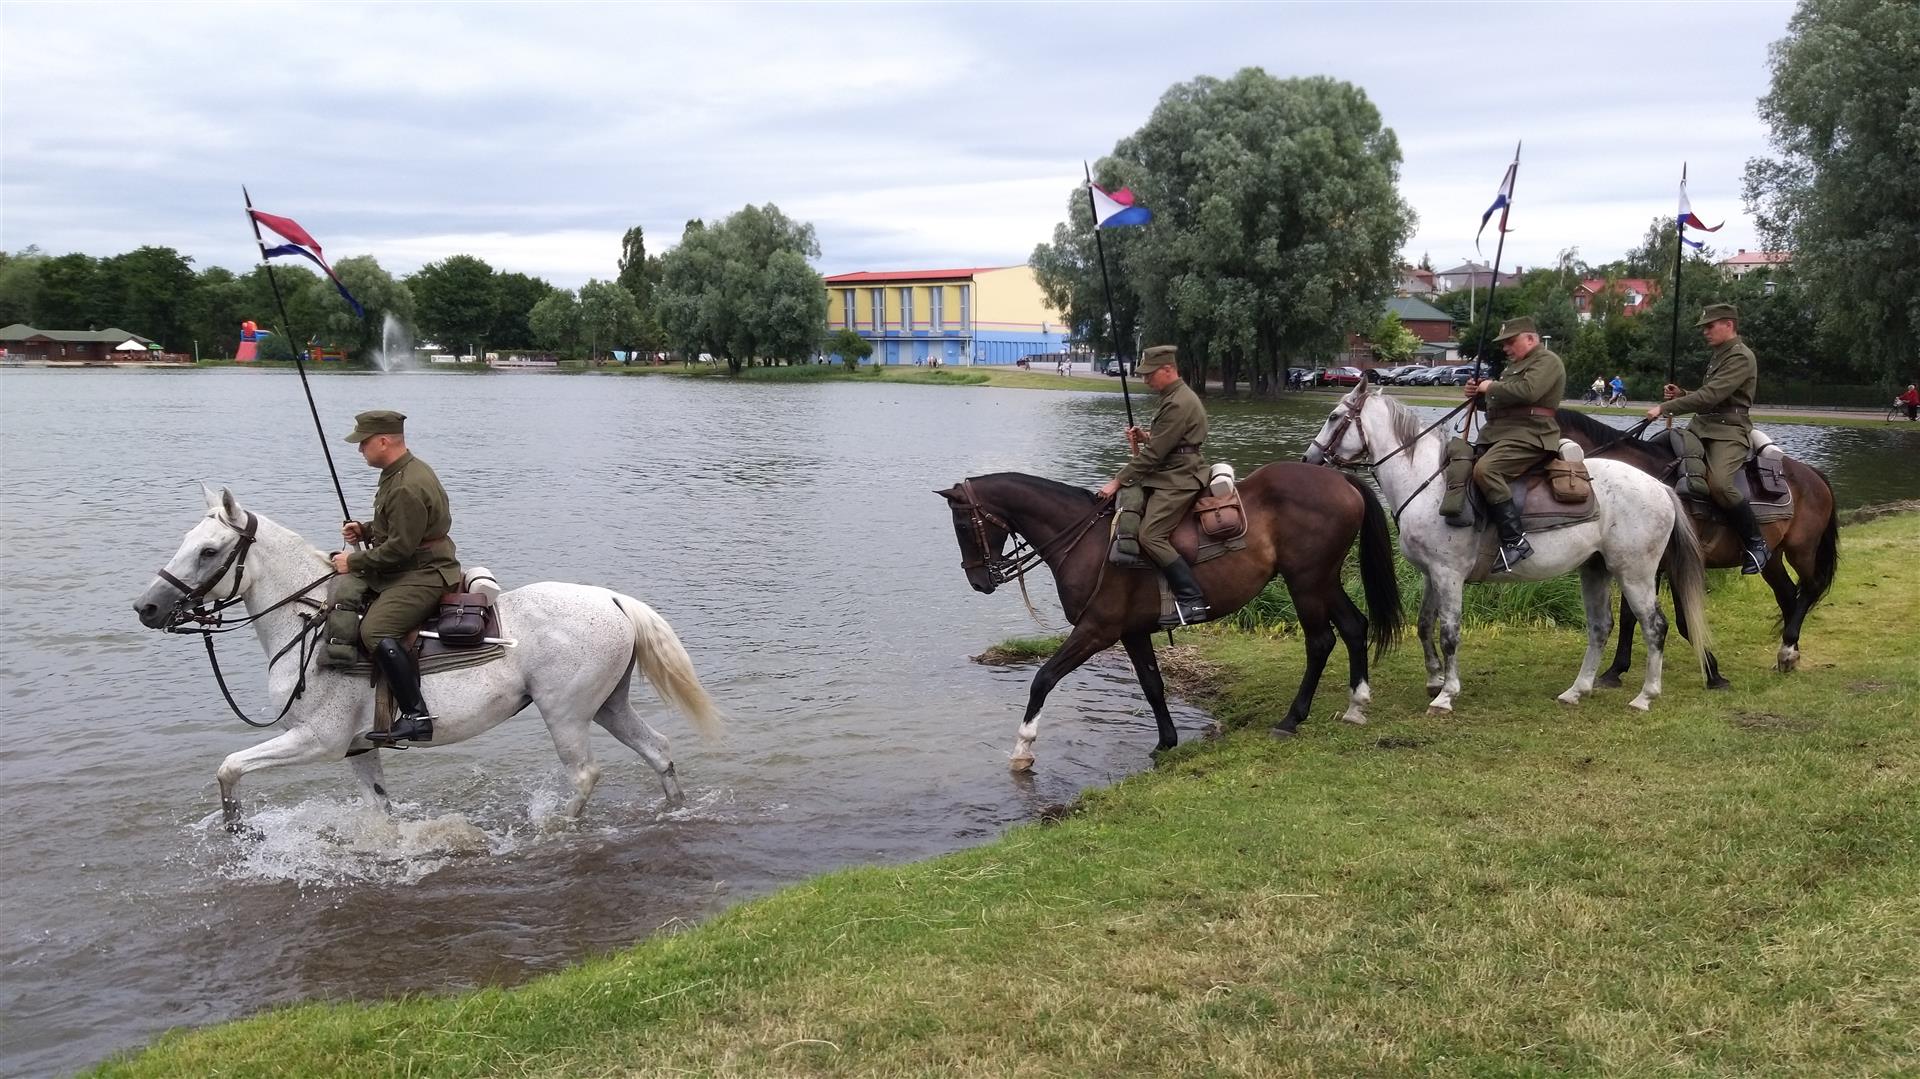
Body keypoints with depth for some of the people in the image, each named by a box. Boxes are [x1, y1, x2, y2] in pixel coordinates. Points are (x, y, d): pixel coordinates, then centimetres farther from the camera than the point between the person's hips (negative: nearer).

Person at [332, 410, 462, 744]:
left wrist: (354, 561, -14)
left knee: (375, 631, -30)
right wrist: (365, 530, 11)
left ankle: (416, 716, -30)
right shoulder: (399, 473, 14)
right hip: (402, 572, 12)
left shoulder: (408, 487, -21)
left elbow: (400, 547, -23)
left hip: (423, 575, -12)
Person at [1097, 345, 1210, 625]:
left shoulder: (1178, 404, -18)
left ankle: (1192, 601, -22)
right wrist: (1146, 437, 7)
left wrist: (1117, 481, -15)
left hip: (1177, 481, -12)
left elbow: (1153, 454, -20)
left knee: (1151, 536, -22)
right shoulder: (1175, 397, 16)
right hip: (1169, 477, 12)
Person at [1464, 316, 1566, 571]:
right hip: (1498, 434, 11)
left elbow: (1527, 391, -24)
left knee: (1485, 469, -33)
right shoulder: (1517, 364, 26)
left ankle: (1515, 541, -35)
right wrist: (1480, 393, 9)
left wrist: (1491, 387, -11)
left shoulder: (1547, 361, -5)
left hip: (1528, 436, -11)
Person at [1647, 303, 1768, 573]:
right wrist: (1679, 396, 6)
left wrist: (1665, 407, -24)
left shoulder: (1741, 358, -12)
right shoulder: (1718, 356, 19)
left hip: (1729, 432, -10)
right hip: (1701, 426, 10)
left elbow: (1710, 396, -23)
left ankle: (1757, 544, -18)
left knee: (1719, 483, -32)